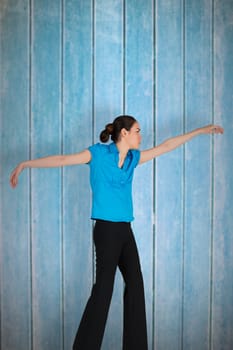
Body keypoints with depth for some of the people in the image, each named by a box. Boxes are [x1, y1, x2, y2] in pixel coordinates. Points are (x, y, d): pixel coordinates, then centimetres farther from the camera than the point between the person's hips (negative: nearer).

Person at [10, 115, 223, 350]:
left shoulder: (133, 157, 12)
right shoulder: (98, 153, -5)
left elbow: (166, 146, 17)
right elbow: (62, 160, -9)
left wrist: (201, 131, 21)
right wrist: (26, 164, -16)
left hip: (125, 229, 7)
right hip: (106, 229, -7)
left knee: (135, 284, 8)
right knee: (103, 287, -7)